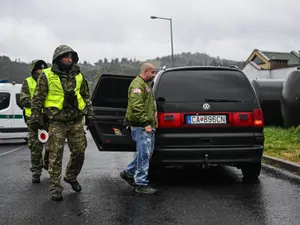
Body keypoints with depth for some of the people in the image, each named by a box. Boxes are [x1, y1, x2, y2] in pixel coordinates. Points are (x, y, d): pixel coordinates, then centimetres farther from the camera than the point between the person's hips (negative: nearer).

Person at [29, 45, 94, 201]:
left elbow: (86, 96, 16)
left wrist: (89, 114, 11)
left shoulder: (78, 76, 8)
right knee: (55, 156, -1)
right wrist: (35, 118, -5)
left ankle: (71, 177, 32)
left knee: (79, 152, 8)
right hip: (56, 122, -4)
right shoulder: (47, 76, -4)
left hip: (76, 121, 4)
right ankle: (55, 188, 9)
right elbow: (38, 98, -1)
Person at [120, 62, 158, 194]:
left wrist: (150, 123, 24)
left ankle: (128, 173, 29)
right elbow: (136, 107, -23)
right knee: (144, 155, -7)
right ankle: (141, 184, 0)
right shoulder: (137, 85, -13)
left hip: (147, 125, 10)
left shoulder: (146, 84, 22)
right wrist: (146, 123, -23)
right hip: (141, 126, -10)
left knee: (146, 153, 16)